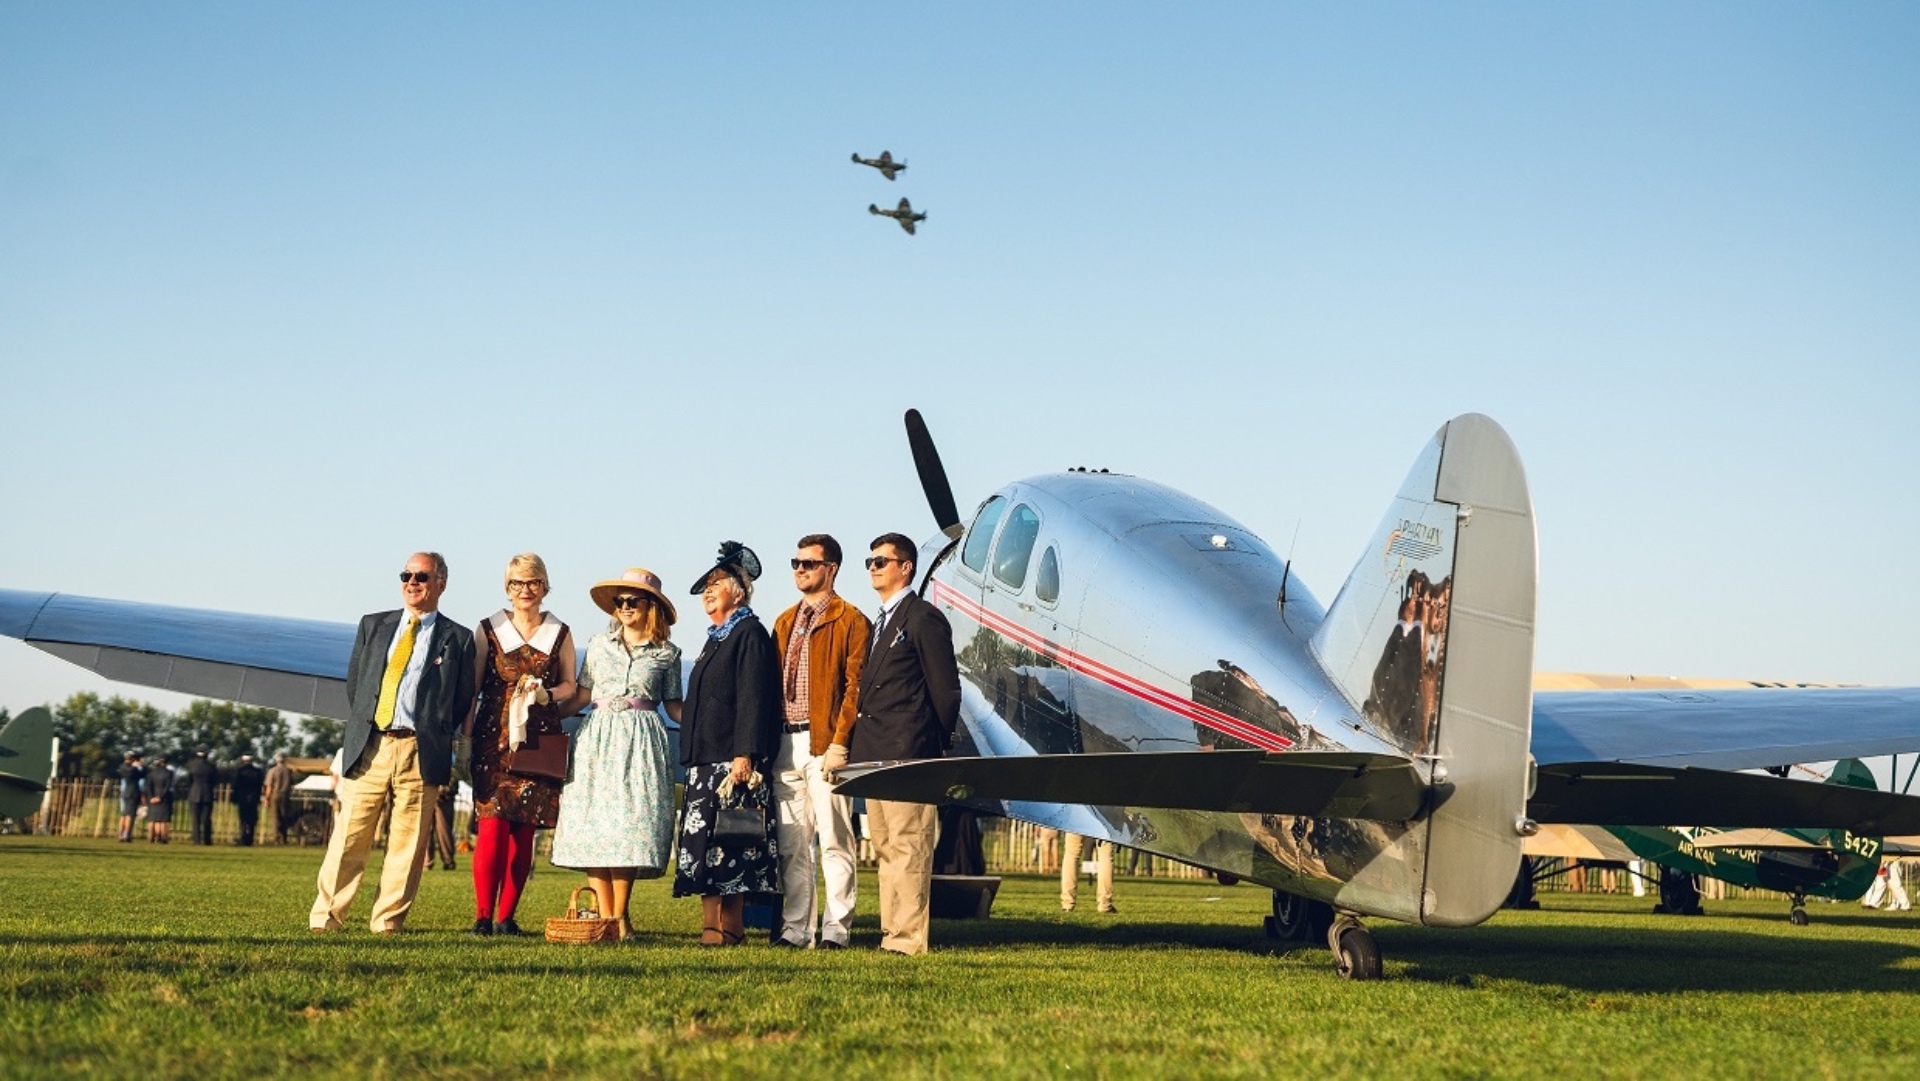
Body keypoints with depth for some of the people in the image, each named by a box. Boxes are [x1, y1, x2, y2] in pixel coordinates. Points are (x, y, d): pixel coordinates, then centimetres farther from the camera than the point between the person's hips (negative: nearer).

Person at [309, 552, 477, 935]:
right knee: (349, 835, -1)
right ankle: (325, 917, 5)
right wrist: (360, 732, 11)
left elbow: (462, 702, 8)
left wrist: (433, 738, 4)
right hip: (367, 748, 2)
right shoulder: (373, 626, 15)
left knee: (407, 842, 0)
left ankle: (388, 921, 7)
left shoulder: (458, 639, 7)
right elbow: (353, 683, 18)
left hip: (420, 753, -1)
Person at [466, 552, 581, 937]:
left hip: (540, 741, 2)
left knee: (524, 830, 0)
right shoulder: (489, 629, 7)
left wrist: (545, 695, -8)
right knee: (493, 824, -11)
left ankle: (506, 916, 6)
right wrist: (466, 735, -1)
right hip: (494, 739, -1)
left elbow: (569, 686, 13)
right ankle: (483, 916, -7)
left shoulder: (560, 634, 10)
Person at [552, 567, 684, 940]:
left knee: (630, 823, -12)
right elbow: (582, 695, 14)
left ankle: (620, 915, -7)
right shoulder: (599, 645, 12)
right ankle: (604, 915, -2)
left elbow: (673, 707, 9)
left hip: (641, 743, -2)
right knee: (592, 824, -5)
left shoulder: (667, 654, 7)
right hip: (597, 739, 2)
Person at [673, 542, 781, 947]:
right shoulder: (716, 638, 22)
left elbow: (753, 698, -15)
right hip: (705, 758, 9)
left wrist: (744, 755, -22)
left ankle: (727, 927, -10)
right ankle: (716, 924, 5)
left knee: (726, 839, -11)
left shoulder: (749, 634, -7)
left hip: (731, 758, -9)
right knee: (703, 838, 4)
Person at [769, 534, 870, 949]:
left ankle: (836, 929, -1)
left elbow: (854, 686, -8)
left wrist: (839, 743, -15)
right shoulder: (785, 622, 19)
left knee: (833, 839, -4)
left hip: (825, 743, -7)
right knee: (791, 842, 7)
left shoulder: (850, 621, -2)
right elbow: (774, 682, 18)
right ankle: (794, 928, 12)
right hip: (786, 742, 7)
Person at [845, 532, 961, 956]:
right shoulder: (880, 623, 21)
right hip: (875, 755, 9)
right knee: (885, 847, 11)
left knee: (907, 846, -9)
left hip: (906, 753, -9)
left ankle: (909, 937, -9)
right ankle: (891, 931, 15)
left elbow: (945, 690, -9)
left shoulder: (924, 618, -7)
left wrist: (935, 746, -7)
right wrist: (861, 745, 12)